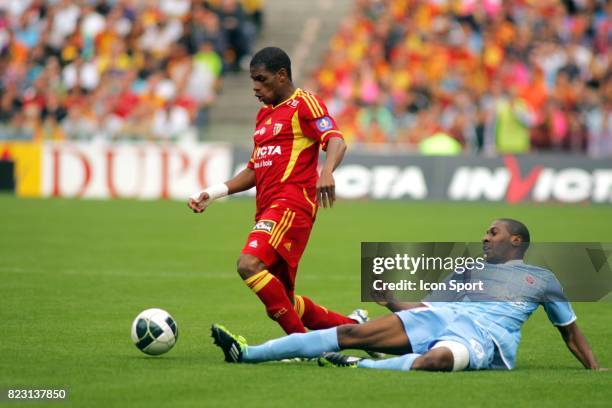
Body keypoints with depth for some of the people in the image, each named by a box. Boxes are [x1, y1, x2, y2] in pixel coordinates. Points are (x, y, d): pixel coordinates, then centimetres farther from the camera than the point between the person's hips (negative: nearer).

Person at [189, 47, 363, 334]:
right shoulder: (264, 115, 24)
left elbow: (336, 141, -17)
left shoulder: (304, 104, -2)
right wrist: (214, 193, 17)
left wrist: (327, 171, -38)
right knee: (281, 303, 9)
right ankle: (352, 326, 27)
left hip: (292, 203, -9)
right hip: (267, 208, 9)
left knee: (249, 264, -30)